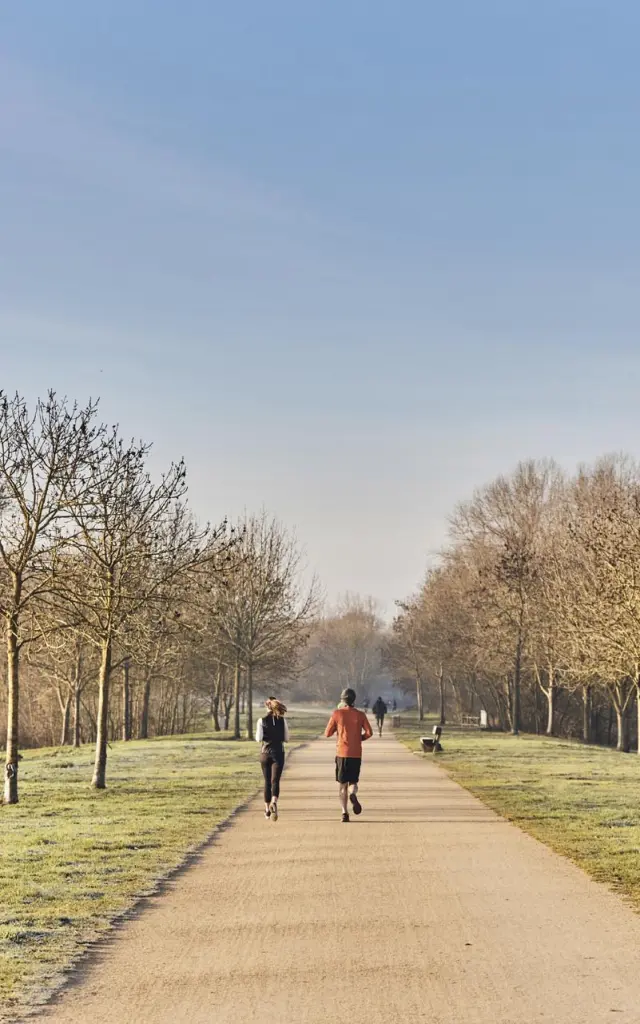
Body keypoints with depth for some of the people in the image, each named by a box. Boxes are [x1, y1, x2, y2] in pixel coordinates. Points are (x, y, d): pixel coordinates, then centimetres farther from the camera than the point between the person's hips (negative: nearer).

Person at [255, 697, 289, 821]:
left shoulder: (262, 721, -5)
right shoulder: (282, 720, -2)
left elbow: (259, 739, -10)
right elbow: (286, 739, 0)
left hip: (265, 753, 0)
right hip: (278, 753, 0)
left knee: (267, 782, 12)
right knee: (275, 781, -5)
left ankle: (267, 809, 18)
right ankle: (274, 802, -31)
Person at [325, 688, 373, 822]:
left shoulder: (337, 713, -1)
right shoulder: (360, 715, 3)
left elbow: (327, 734, 0)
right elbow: (369, 732, -5)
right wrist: (360, 738, 11)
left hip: (342, 753, -1)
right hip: (356, 754, 1)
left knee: (342, 784, 7)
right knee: (353, 782, 12)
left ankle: (345, 812, -4)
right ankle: (353, 794, -23)